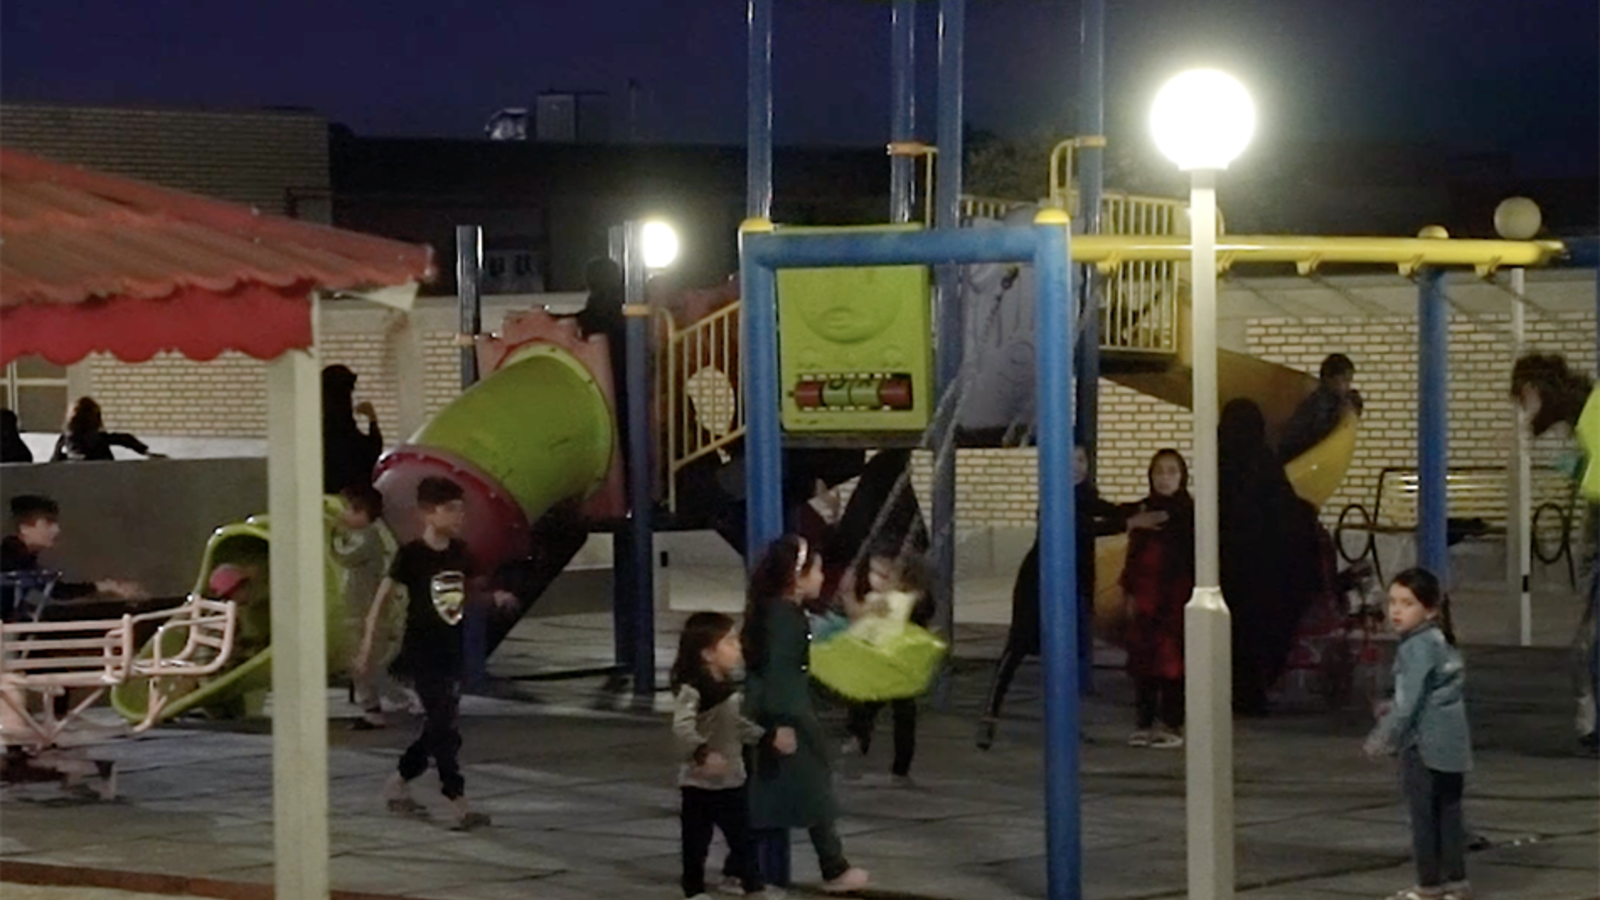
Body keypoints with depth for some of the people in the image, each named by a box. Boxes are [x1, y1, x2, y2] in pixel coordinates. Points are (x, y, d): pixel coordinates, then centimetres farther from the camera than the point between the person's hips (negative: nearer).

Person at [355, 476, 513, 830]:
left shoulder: (459, 553, 5)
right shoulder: (412, 555, -12)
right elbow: (382, 598, -9)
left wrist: (495, 598, -1)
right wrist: (367, 646, -12)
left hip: (450, 651, 7)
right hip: (421, 652, -7)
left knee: (438, 727, 11)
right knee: (445, 726, -9)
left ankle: (397, 785, 28)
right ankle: (457, 802, -7)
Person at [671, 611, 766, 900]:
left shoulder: (729, 689, 8)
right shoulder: (691, 690, -20)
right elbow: (682, 728, -31)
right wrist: (703, 753, -40)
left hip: (732, 779, 7)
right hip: (700, 782, -7)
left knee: (744, 836, 10)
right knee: (697, 839, 6)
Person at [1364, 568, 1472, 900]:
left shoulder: (1417, 648, -15)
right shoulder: (1443, 643, 14)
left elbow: (1409, 702, -18)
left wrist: (1382, 739, -10)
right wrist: (1393, 708, 20)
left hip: (1425, 745, -9)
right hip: (1452, 744, 9)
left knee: (1424, 815, -3)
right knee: (1449, 810, 13)